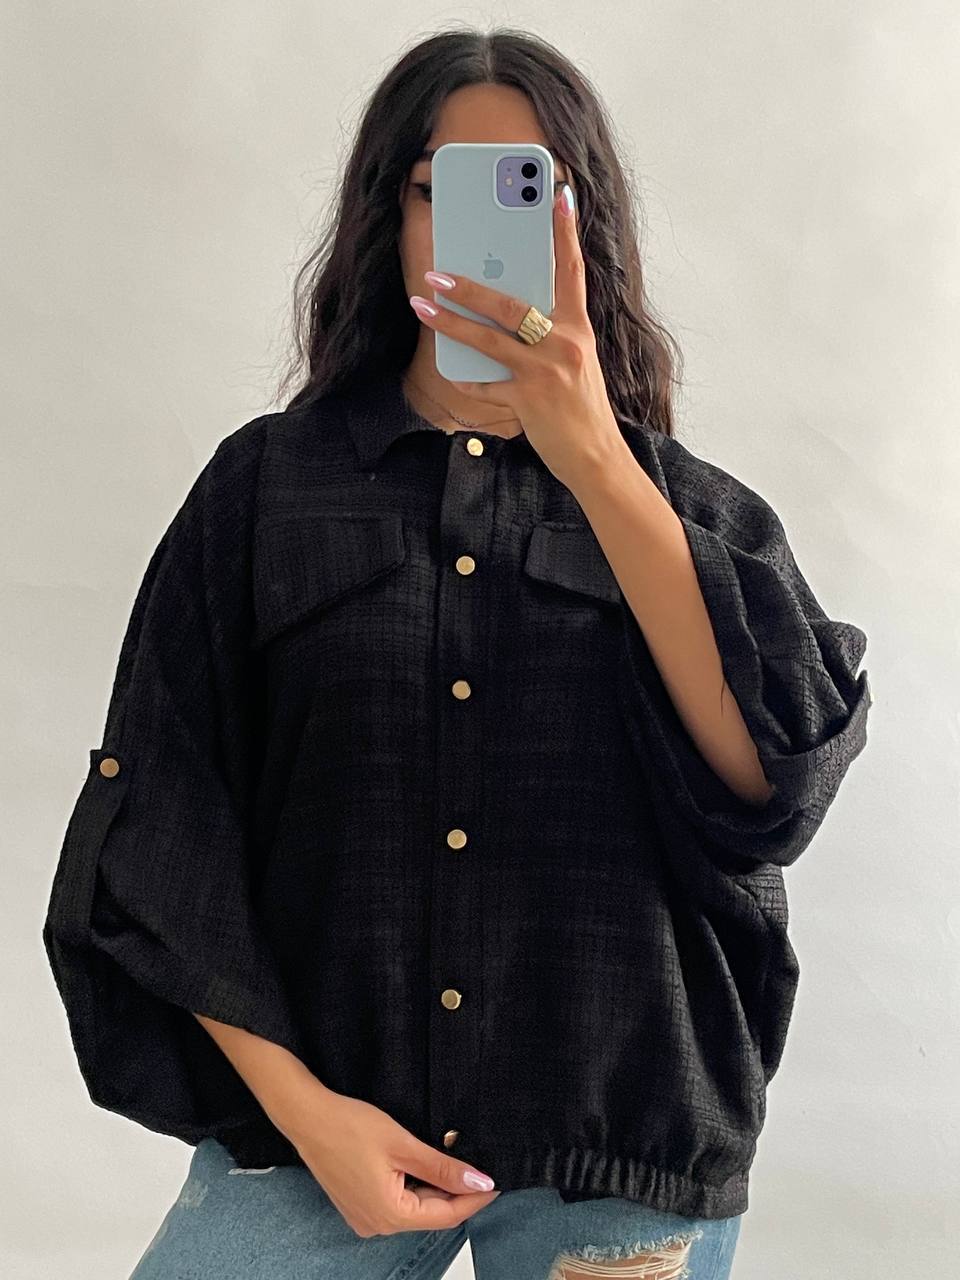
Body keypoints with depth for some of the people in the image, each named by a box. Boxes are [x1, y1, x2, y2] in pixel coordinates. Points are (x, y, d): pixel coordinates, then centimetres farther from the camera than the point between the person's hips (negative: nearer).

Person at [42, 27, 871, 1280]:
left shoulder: (691, 506, 5)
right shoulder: (266, 483, 4)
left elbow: (776, 768, -13)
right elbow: (160, 825, 1)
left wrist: (594, 461, -20)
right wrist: (299, 1104, -9)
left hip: (625, 1134, 1)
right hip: (322, 1109, 0)